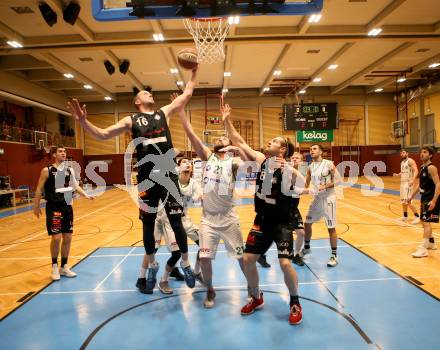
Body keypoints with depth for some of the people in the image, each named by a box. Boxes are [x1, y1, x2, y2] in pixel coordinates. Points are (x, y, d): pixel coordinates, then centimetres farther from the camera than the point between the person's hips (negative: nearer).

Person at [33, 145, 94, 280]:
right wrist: (36, 206, -2)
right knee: (56, 238, -6)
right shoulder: (47, 171, -7)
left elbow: (75, 186, 6)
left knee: (67, 238, 9)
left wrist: (86, 195, -9)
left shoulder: (70, 170, 8)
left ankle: (64, 267, 22)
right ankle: (54, 266, 14)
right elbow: (39, 189, -3)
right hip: (54, 208, -5)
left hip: (67, 207, 5)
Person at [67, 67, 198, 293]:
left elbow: (187, 94, 17)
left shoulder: (164, 113, 14)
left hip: (168, 176, 0)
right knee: (148, 225, 9)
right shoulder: (131, 120, 10)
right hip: (147, 179, 0)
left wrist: (193, 73, 20)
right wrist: (83, 122, -7)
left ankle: (185, 263, 19)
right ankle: (152, 265, 30)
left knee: (176, 222, 2)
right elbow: (102, 134, 6)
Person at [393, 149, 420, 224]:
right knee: (403, 201, 14)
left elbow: (416, 171, -22)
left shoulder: (410, 161, -12)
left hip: (408, 183, -9)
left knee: (408, 201, -13)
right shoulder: (402, 162, 15)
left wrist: (413, 180, -36)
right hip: (402, 182, 9)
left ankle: (417, 217, -4)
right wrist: (397, 175, 7)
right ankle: (405, 216, 26)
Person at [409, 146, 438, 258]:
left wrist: (434, 201, -28)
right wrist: (411, 197, 17)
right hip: (424, 198, 10)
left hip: (431, 199, -10)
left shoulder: (431, 168, -17)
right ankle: (431, 243, 36)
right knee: (424, 221, 19)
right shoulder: (422, 167, 11)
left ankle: (423, 249, -10)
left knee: (426, 222, -12)